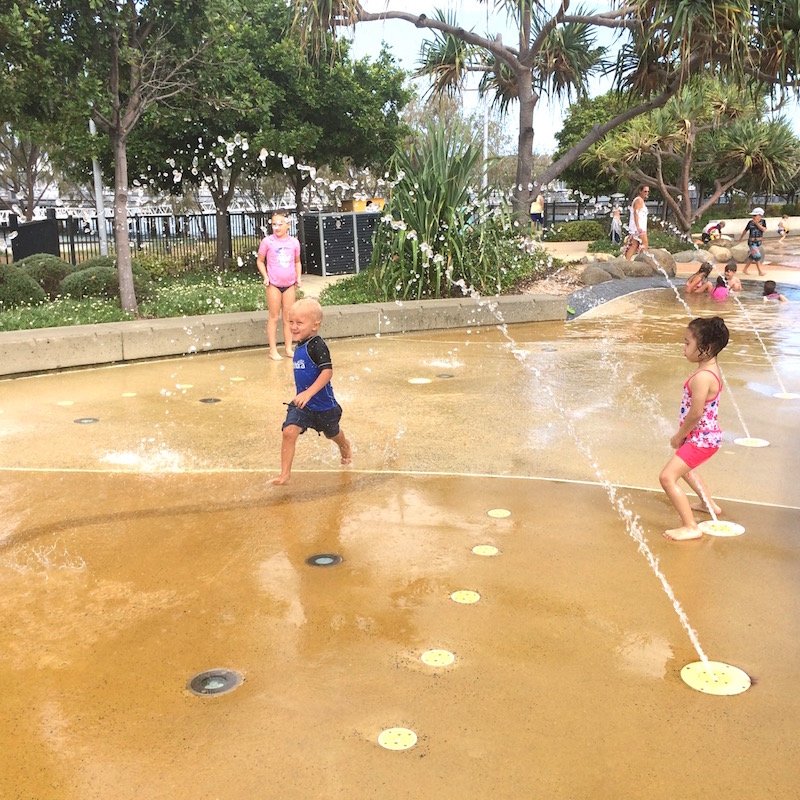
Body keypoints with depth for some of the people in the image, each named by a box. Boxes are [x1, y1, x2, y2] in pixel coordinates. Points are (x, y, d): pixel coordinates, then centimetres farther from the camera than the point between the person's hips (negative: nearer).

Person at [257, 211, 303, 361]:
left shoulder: (294, 242, 1)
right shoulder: (267, 241, -7)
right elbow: (260, 261, 1)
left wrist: (298, 276, -1)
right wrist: (265, 277, -11)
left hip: (289, 284, 3)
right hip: (274, 284, -3)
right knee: (274, 317, 3)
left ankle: (288, 348, 17)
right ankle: (273, 350, 7)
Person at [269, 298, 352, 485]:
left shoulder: (317, 346, -23)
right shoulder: (299, 346, 3)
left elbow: (327, 372, -31)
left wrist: (308, 393, -37)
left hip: (322, 404, -6)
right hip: (301, 403, 6)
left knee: (332, 433, 21)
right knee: (289, 432, -15)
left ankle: (345, 447, 55)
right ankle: (285, 473, -8)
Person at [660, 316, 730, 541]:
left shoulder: (702, 377, -28)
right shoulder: (711, 370, 4)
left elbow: (695, 413, -27)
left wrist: (679, 436, -12)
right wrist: (682, 435, 12)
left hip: (701, 439, -11)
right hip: (708, 436, 11)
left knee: (667, 477, -12)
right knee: (683, 467, 34)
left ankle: (691, 527, -8)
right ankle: (709, 504, 52)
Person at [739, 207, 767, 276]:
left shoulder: (763, 222, -2)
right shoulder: (750, 222, -6)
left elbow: (764, 229, -17)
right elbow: (745, 230, 8)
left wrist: (757, 223, -21)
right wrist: (741, 238, 19)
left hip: (759, 242, 3)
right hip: (752, 242, -3)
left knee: (752, 256, 11)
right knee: (757, 256, -10)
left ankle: (745, 269, 25)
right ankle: (760, 272, -4)